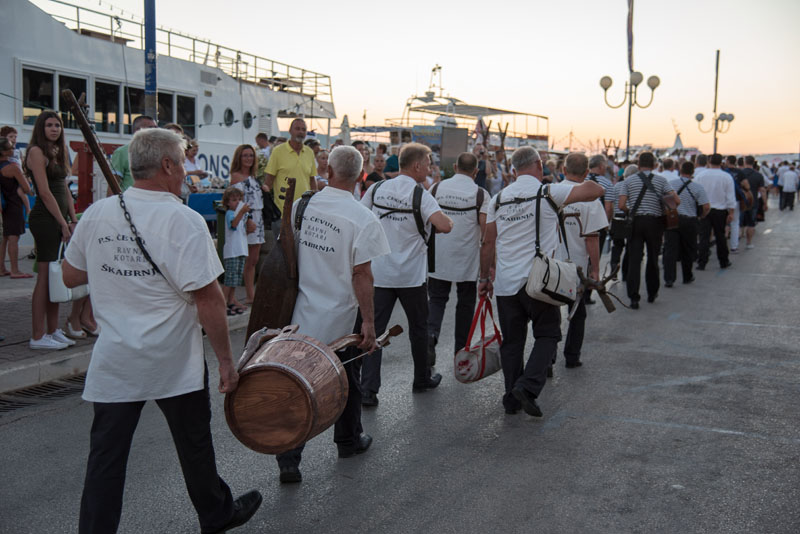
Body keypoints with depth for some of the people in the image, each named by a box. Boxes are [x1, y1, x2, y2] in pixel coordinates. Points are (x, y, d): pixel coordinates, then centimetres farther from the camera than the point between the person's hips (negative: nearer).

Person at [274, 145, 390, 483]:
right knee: (347, 381, 17)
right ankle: (349, 441, 37)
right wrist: (369, 321, -13)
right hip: (342, 316, -3)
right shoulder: (362, 218, -16)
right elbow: (362, 273, -18)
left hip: (302, 312, 3)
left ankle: (288, 458, 4)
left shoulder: (301, 207, -1)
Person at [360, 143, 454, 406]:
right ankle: (422, 378, 32)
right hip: (411, 275, -3)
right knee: (418, 327, 17)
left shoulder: (376, 189, 3)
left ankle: (368, 389, -4)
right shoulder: (420, 195, -12)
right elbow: (444, 225, -25)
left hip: (378, 272, 3)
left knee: (374, 328, 3)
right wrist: (448, 221, -3)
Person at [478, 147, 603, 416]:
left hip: (505, 283, 4)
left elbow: (488, 244, 9)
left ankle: (511, 399, 17)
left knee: (511, 341, 12)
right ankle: (528, 385, -8)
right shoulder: (549, 192, -6)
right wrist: (586, 182, 19)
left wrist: (484, 278, 18)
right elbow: (596, 190, -4)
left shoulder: (499, 199, 7)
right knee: (547, 334, 10)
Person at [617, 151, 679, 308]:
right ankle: (652, 293, 27)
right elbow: (676, 200, -6)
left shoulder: (629, 181, 2)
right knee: (653, 258, 15)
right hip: (655, 222, 1)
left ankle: (633, 297, -11)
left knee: (634, 260, -2)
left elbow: (621, 205, -6)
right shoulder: (661, 180, 2)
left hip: (635, 222, -1)